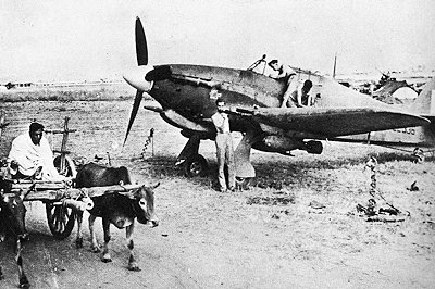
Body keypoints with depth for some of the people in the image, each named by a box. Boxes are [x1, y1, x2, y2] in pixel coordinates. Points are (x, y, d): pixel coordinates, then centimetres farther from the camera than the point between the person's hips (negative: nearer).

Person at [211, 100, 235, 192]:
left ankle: (231, 185, 0)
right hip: (220, 137, -4)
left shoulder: (226, 115, 18)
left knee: (230, 162, -1)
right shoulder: (214, 117, 3)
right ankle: (222, 186, -4)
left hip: (229, 137, 4)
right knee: (221, 163, -5)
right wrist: (225, 118, -4)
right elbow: (222, 129, -8)